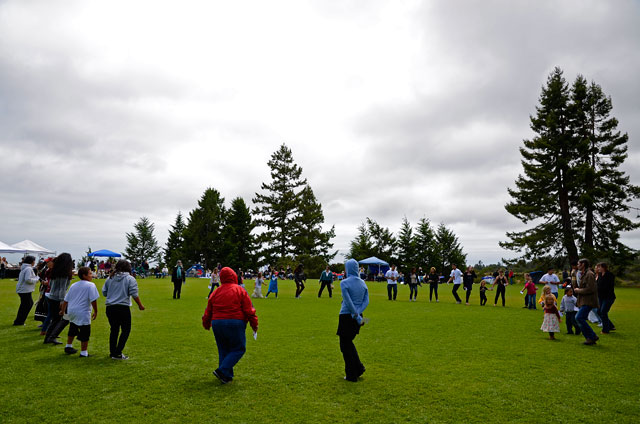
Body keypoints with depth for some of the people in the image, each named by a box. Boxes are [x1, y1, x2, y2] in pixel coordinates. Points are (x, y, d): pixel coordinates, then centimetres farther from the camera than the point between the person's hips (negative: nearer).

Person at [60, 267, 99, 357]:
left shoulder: (73, 285, 13)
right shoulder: (91, 285, -8)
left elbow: (66, 300, 18)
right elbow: (93, 300, -15)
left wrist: (63, 310, 31)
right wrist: (95, 311, -6)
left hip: (71, 312, 8)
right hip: (83, 313, -8)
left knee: (72, 330, 27)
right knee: (85, 333, 2)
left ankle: (68, 347, 41)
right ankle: (84, 353, 6)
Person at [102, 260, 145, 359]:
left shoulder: (110, 278, 10)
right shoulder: (130, 279, -3)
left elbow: (104, 292, 12)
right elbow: (134, 294, -9)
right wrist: (140, 305, 1)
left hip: (110, 308, 5)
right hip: (123, 308, -5)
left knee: (114, 330, 16)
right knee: (126, 330, 5)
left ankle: (112, 352, 23)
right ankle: (118, 353, 0)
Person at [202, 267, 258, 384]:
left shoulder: (216, 292, 11)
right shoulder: (239, 290, -2)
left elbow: (208, 311, 18)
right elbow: (249, 310, -5)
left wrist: (206, 325, 34)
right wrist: (254, 325, 4)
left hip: (217, 323, 5)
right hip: (235, 323, -5)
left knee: (223, 350, 16)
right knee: (238, 349, 5)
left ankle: (227, 376, 15)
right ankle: (222, 371, -8)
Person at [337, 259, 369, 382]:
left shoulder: (344, 283, -13)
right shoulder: (363, 283, 5)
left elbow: (348, 302, -19)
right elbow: (366, 301, -1)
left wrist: (357, 317, -15)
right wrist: (358, 314, -10)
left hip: (346, 316, -6)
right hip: (357, 317, 6)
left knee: (345, 346, 8)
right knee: (348, 342, 24)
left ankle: (351, 375, 13)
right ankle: (358, 368, 18)